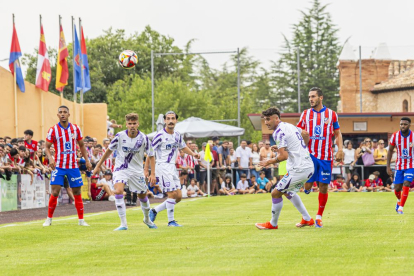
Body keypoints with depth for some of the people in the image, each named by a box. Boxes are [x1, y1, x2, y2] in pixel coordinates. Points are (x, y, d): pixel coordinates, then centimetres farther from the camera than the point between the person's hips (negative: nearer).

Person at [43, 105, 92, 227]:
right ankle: (49, 219, 5)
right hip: (59, 166, -2)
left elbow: (81, 145, 14)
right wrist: (50, 159, -18)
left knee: (77, 193, 4)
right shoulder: (53, 130, -5)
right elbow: (47, 147, 0)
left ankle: (81, 220, 13)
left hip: (73, 165, 2)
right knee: (55, 192, -10)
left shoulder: (75, 129, 3)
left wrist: (87, 160, 8)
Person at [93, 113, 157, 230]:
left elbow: (151, 155, 0)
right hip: (121, 169, -1)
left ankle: (147, 219, 42)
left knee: (142, 195, 12)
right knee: (118, 191, -25)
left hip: (137, 171, 1)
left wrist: (152, 173, -8)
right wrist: (98, 166, 8)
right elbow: (109, 150, 3)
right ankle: (123, 224, -21)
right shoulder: (120, 136, -12)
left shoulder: (143, 138, -12)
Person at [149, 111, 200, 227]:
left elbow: (183, 146, 29)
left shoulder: (177, 135, 10)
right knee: (172, 194, -13)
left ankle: (154, 211, 17)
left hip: (172, 167, 8)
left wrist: (193, 154, 10)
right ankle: (171, 221, -2)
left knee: (178, 196, 4)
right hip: (163, 166, -8)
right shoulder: (160, 135, -11)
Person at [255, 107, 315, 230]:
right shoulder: (289, 126, 12)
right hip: (309, 167, 10)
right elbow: (306, 134, 29)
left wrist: (268, 162, -8)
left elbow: (283, 156, -23)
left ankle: (273, 224, 14)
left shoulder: (279, 132, -16)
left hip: (299, 170, -10)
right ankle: (307, 219, 30)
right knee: (288, 191, 28)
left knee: (276, 193, 0)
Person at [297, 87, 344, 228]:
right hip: (310, 155, 0)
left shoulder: (331, 114, 5)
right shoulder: (305, 114, 7)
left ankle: (319, 217, 12)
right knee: (307, 186, -11)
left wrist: (340, 150, -1)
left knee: (323, 187, 0)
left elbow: (337, 133, 12)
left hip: (326, 157, 0)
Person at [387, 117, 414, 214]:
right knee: (397, 188, 5)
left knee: (406, 186, -18)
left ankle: (401, 207, -10)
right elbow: (390, 151, 1)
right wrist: (388, 166, -4)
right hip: (399, 165, 2)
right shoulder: (395, 136, -9)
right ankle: (399, 200, 38)